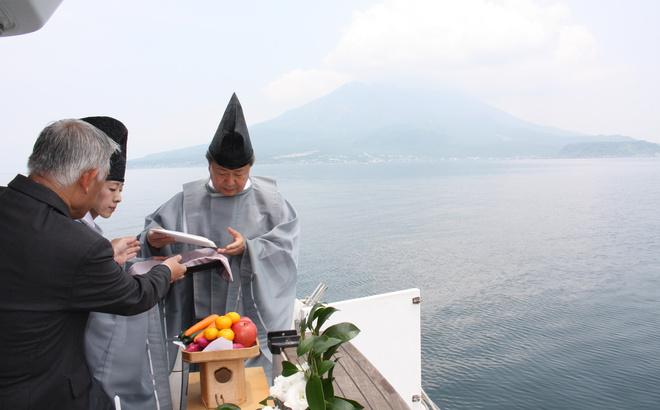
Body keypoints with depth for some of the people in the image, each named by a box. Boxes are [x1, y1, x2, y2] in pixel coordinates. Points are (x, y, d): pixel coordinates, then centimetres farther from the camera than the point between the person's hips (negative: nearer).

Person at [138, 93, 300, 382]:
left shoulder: (269, 200, -1)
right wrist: (152, 239, -18)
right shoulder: (188, 201, 3)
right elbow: (155, 227, 5)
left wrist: (248, 249, -23)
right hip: (203, 320, 2)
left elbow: (285, 246, -7)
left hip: (256, 317, -1)